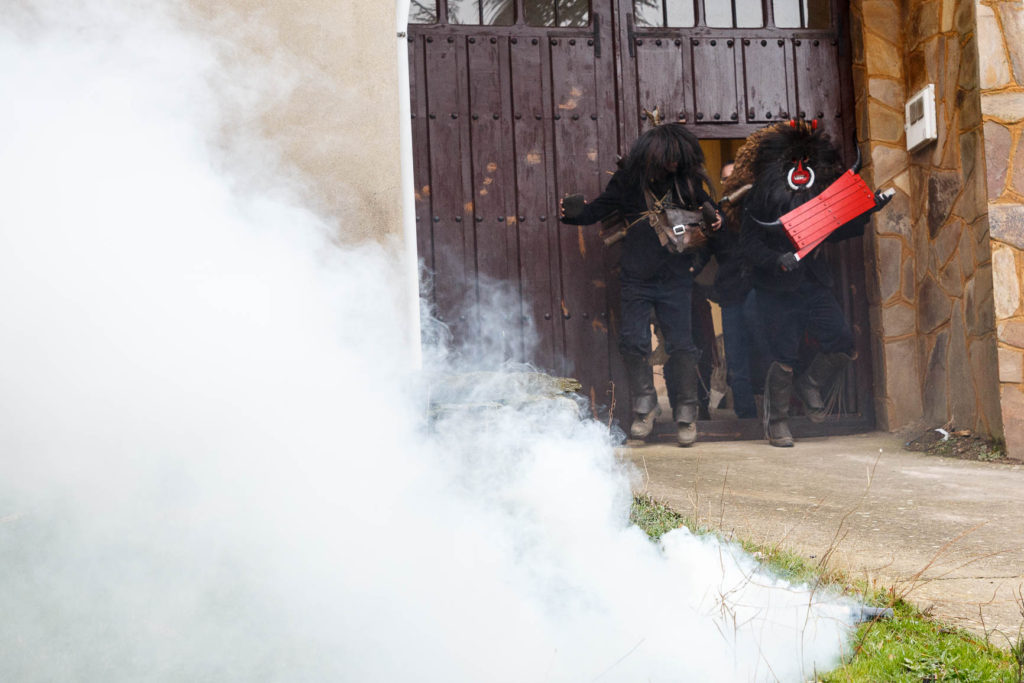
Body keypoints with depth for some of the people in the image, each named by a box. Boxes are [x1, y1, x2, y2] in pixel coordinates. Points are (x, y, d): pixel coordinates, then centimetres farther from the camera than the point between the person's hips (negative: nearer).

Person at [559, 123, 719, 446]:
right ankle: (645, 407, 15)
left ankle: (686, 413, 9)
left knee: (680, 344, -1)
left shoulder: (686, 180, 2)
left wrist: (714, 221, -7)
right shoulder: (628, 179, -1)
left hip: (676, 278, 0)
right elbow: (599, 210, 4)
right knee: (633, 342, -1)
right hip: (636, 279, 0)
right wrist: (573, 211, -14)